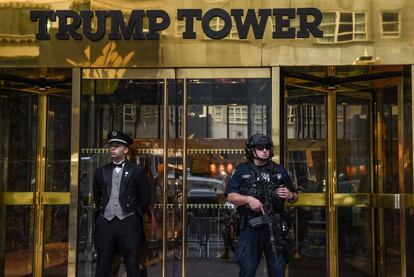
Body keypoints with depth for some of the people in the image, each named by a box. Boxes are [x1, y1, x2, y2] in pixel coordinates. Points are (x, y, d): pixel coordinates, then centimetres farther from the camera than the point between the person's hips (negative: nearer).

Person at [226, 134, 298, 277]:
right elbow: (231, 196, 1)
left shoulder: (279, 170, 14)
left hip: (274, 227, 2)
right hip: (250, 227, -2)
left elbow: (295, 197, 18)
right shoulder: (242, 170, 7)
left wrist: (290, 195, -5)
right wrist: (249, 199, -14)